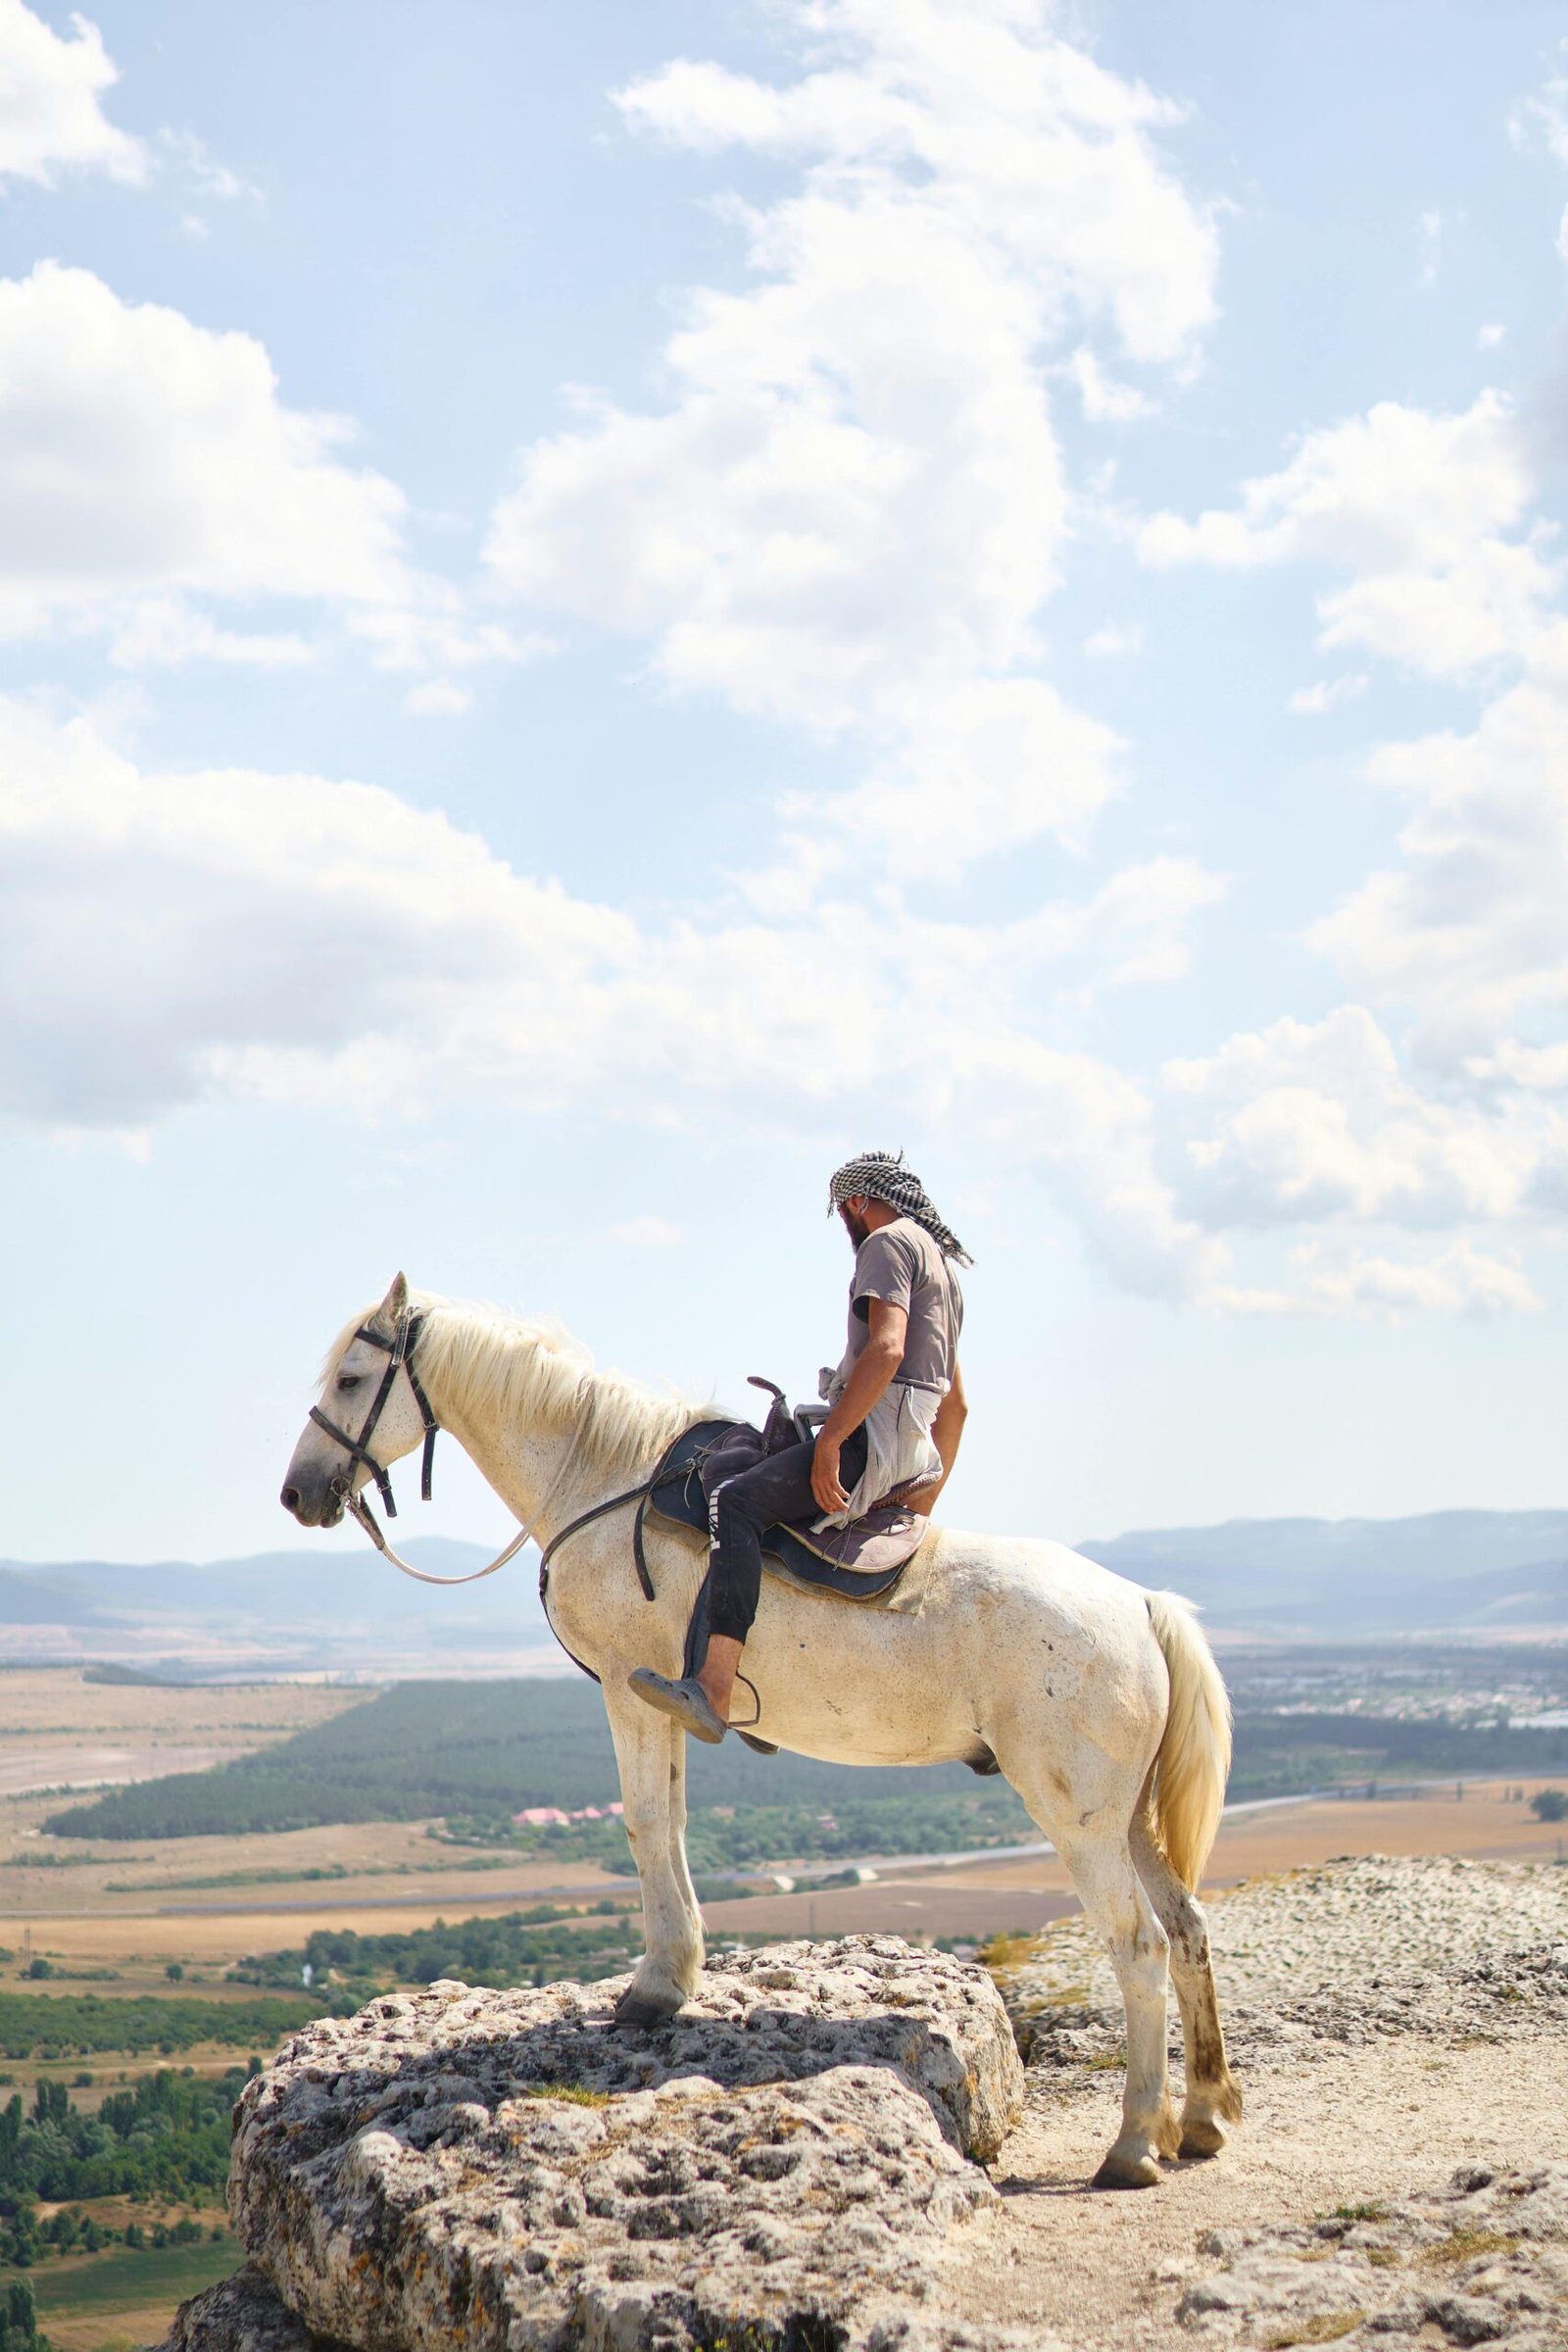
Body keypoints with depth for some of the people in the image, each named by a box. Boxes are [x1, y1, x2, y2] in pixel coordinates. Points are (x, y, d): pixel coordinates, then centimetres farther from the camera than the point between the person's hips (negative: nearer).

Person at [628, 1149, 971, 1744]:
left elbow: (887, 1348, -21)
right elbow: (956, 1402, 29)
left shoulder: (889, 1242, -3)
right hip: (910, 1457, 11)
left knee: (736, 1501, -26)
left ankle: (713, 1691, -43)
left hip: (877, 1436, -11)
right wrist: (925, 1498, 31)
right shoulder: (942, 1264, 28)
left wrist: (830, 1441, -25)